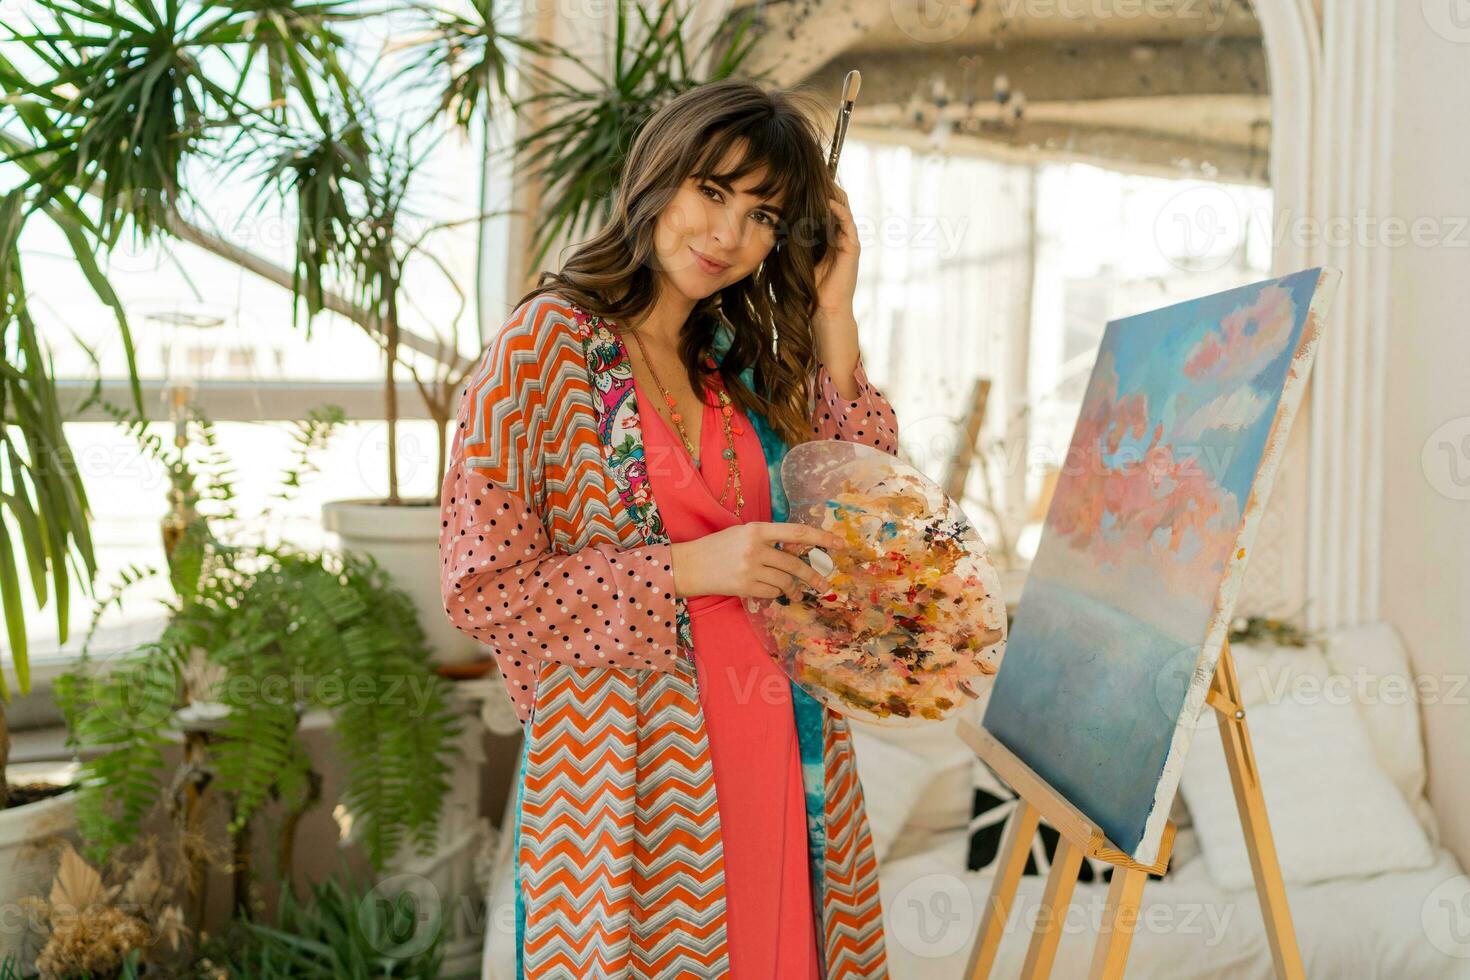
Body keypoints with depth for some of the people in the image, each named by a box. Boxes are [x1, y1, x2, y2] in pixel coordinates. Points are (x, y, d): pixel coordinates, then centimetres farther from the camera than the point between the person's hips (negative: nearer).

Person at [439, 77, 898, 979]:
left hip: (786, 760, 5)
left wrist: (833, 322, 0)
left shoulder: (747, 359, 10)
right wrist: (689, 568, -19)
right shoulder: (547, 345, -8)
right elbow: (482, 585, -12)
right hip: (629, 772, -5)